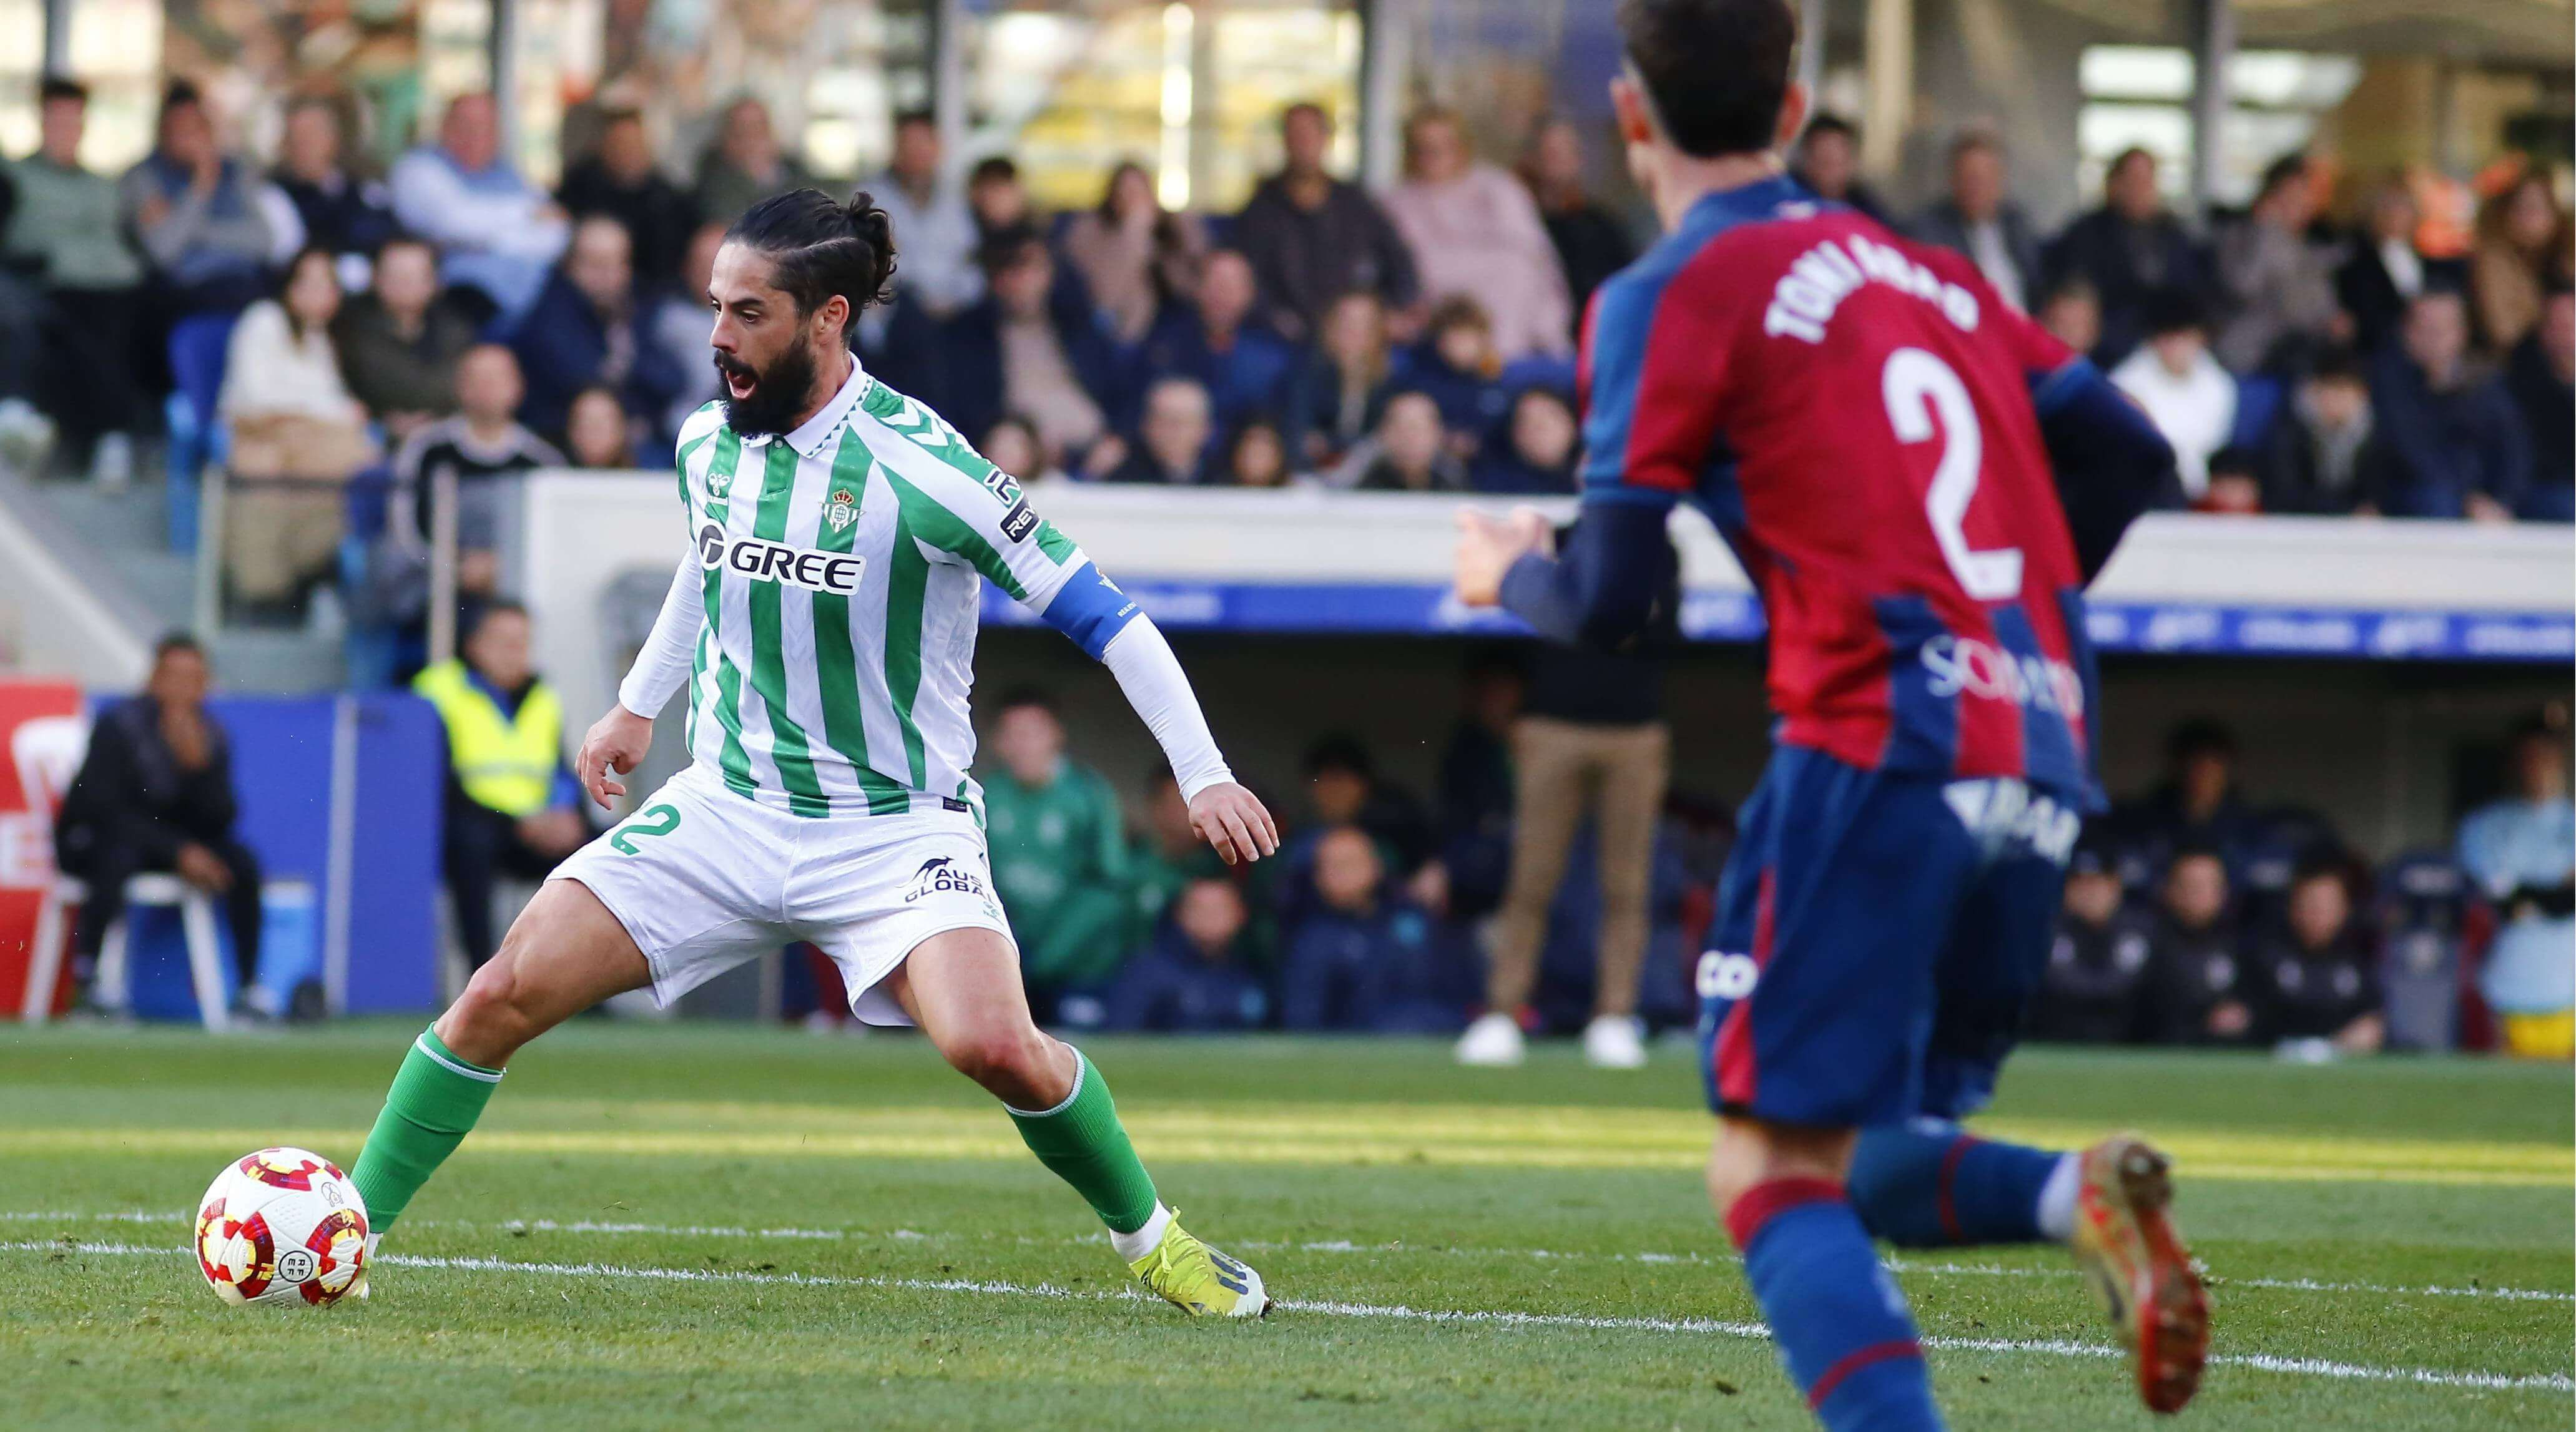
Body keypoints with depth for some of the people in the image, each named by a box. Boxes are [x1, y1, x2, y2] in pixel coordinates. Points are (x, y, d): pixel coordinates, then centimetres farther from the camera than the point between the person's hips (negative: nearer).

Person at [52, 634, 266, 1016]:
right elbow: (107, 811, -21)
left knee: (242, 862, -16)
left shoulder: (210, 736, -3)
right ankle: (87, 981, -39)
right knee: (117, 856, -39)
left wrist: (198, 764, -26)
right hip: (88, 840, -5)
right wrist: (177, 852, -26)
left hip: (171, 839, 5)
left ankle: (250, 989, -13)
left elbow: (220, 820, -8)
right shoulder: (119, 726, -17)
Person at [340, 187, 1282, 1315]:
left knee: (995, 1046, -28)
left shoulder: (920, 468, -18)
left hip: (896, 829, -5)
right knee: (503, 996, -9)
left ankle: (1148, 1235, -2)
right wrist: (638, 704, 31)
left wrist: (1202, 773, -20)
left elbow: (1100, 615, -15)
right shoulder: (709, 447, 0)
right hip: (727, 810, 5)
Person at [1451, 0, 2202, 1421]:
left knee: (1770, 1172, -6)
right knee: (1852, 1160, 16)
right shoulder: (1925, 272, 19)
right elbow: (2124, 453, 18)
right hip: (2037, 767, 7)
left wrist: (1511, 575, 20)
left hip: (1875, 746, -7)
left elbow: (1609, 600, -3)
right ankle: (2079, 1194, -13)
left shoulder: (1671, 298, 0)